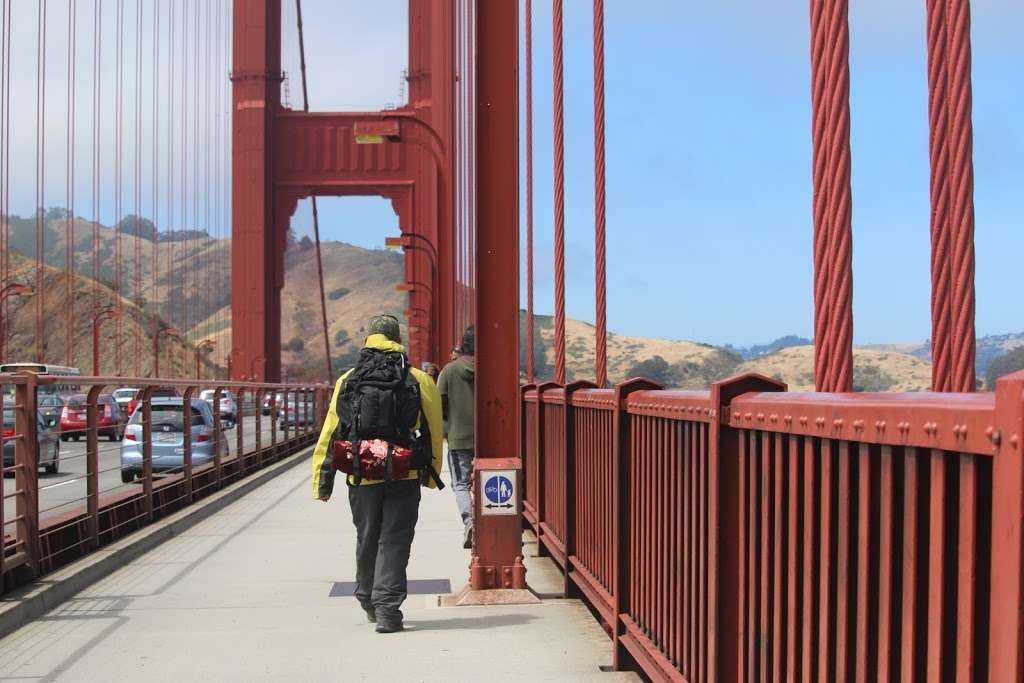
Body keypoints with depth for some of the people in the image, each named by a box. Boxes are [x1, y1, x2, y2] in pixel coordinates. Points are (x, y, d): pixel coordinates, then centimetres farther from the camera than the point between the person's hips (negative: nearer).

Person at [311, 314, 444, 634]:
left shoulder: (347, 381, 3)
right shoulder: (420, 381, 0)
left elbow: (328, 435, 2)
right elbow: (434, 433, 6)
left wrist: (321, 482, 6)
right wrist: (431, 475, 19)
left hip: (361, 476, 2)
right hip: (403, 476, -2)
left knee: (367, 540, 19)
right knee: (394, 541, 2)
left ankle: (368, 600, 36)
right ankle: (387, 607, -7)